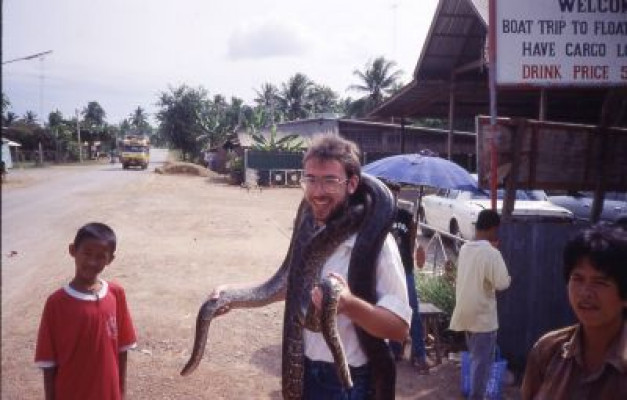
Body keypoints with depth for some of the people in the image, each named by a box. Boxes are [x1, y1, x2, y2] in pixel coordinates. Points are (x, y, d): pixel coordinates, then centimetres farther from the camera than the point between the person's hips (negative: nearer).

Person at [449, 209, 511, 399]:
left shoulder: (465, 248, 4)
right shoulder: (492, 253, -19)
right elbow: (502, 283, -19)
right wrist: (509, 278, 0)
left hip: (466, 313, 7)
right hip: (483, 316, -7)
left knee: (476, 357, 21)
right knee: (482, 360, 4)